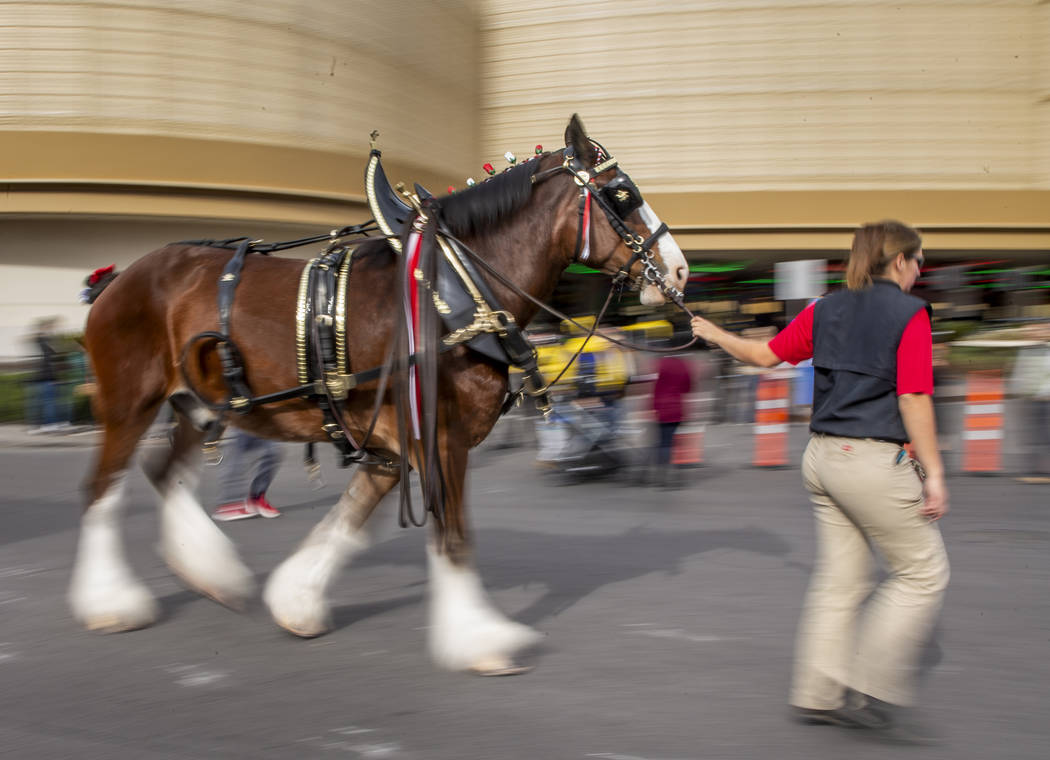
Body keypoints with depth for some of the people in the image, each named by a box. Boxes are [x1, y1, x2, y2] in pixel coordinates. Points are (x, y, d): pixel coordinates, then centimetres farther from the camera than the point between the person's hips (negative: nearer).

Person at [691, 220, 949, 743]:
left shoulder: (825, 310, 10)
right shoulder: (909, 314, -9)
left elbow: (764, 354, 17)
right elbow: (914, 399, -15)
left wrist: (714, 335, 34)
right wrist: (933, 472, -13)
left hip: (823, 457, 8)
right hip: (874, 462, -8)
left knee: (838, 580, 15)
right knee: (923, 572, 4)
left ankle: (817, 696, 17)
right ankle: (873, 691, 1)